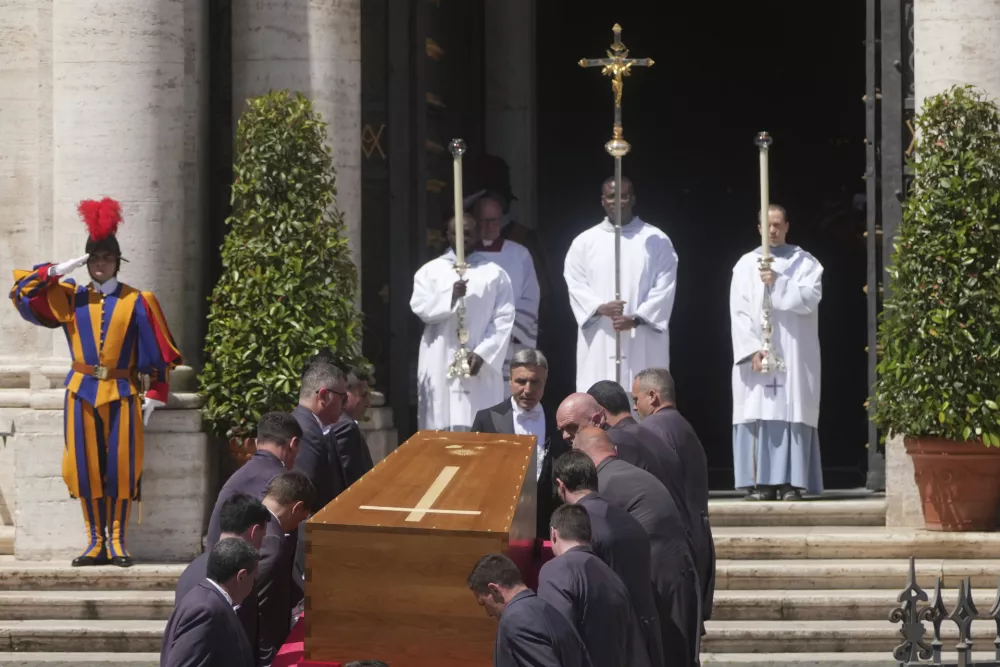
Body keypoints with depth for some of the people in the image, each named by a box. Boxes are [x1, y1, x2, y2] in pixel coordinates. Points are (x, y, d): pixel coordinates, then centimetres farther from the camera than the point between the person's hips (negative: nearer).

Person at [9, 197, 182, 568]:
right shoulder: (68, 298, 7)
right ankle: (95, 542, 6)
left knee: (121, 467, -2)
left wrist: (154, 396, -3)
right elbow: (22, 293, 4)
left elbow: (157, 354, 2)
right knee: (87, 467, 0)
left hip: (123, 394, -2)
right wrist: (57, 272, -6)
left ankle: (117, 542, 5)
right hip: (82, 394, 2)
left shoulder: (136, 302, 2)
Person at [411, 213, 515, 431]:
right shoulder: (430, 271, 10)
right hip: (440, 363, 1)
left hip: (481, 364, -1)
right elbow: (420, 308, -2)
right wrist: (450, 297, -19)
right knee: (442, 426, -4)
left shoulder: (495, 274, 7)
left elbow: (504, 319, 0)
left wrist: (482, 353, -12)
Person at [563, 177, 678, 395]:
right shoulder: (585, 242, 11)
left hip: (643, 344, -1)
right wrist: (600, 307, -15)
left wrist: (636, 319, -13)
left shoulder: (656, 241, 7)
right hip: (599, 343, 1)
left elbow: (665, 287, 0)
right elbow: (575, 284, 4)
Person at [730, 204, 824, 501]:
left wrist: (777, 282, -15)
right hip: (755, 353, 1)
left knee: (792, 415, -7)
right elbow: (739, 312, 2)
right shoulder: (746, 264, 10)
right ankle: (761, 483, -7)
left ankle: (791, 482, -8)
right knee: (758, 415, -6)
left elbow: (810, 298, -6)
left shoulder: (805, 263, 10)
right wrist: (752, 349, -10)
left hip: (794, 354, -1)